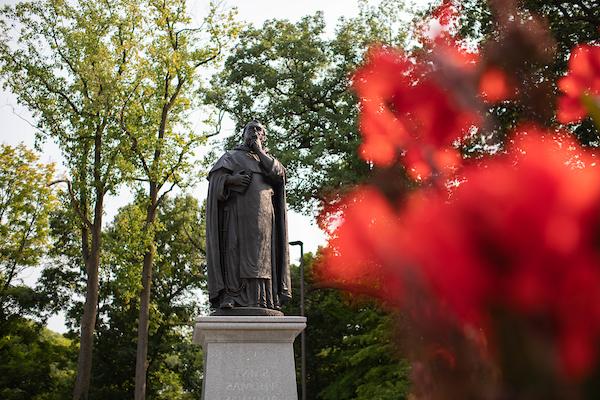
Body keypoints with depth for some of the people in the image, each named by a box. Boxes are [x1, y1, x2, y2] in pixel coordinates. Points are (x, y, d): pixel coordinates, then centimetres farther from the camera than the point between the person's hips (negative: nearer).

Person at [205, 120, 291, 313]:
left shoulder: (268, 158, 27)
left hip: (263, 215, 3)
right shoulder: (231, 156, 20)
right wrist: (231, 179, -14)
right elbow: (215, 177, 6)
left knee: (260, 253, -7)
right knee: (236, 251, -13)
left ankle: (259, 298, -12)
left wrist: (259, 151, 7)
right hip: (238, 211, -2)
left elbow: (280, 173, 5)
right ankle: (231, 296, -19)